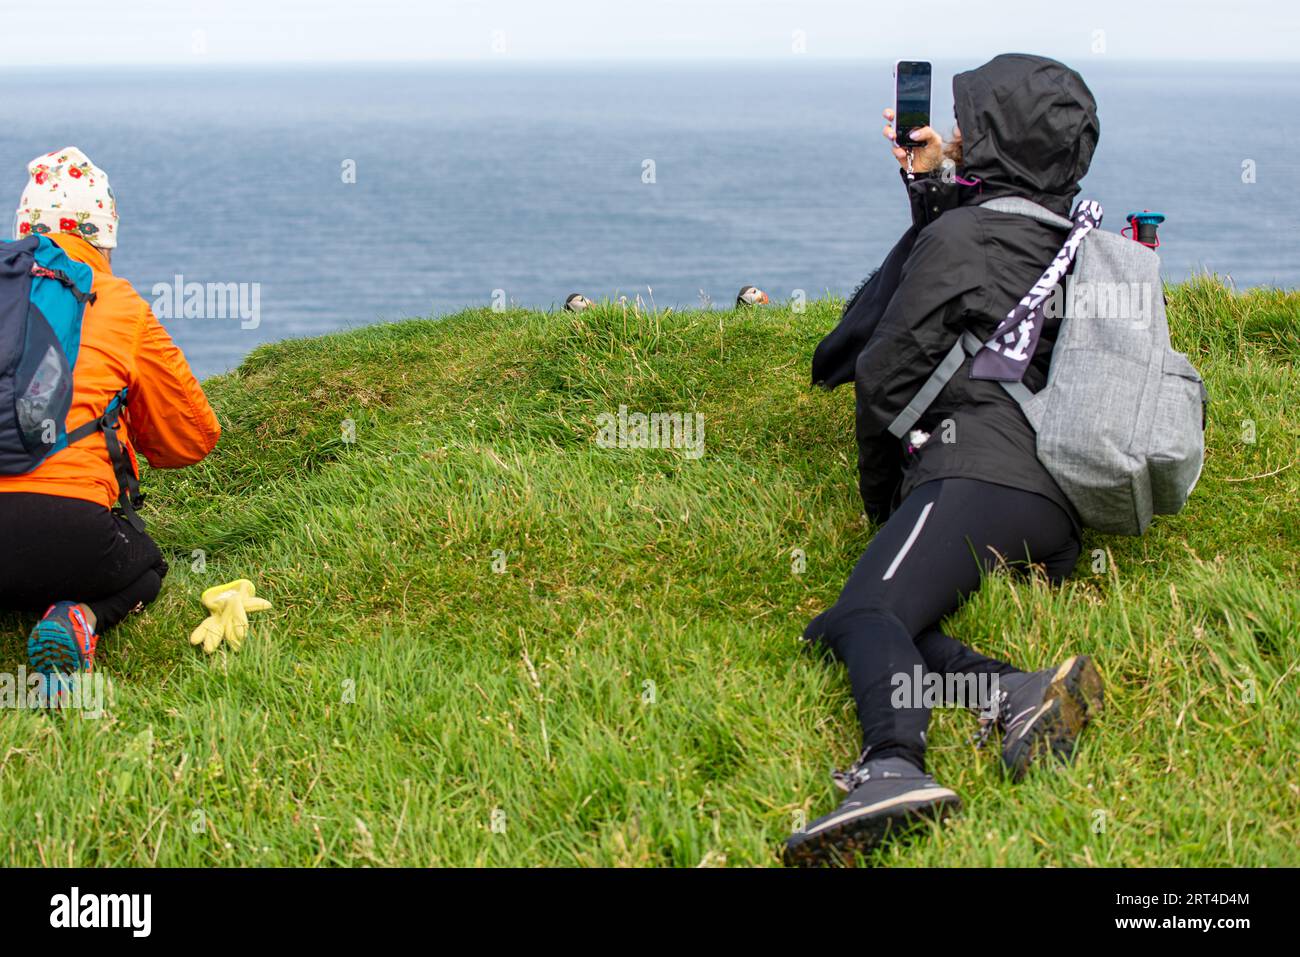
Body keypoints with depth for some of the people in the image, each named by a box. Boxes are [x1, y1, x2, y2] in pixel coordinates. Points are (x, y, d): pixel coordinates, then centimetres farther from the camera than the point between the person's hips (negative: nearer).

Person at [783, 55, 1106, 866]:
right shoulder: (1070, 240, 27)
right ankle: (1024, 694, -26)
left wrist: (880, 495, 19)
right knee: (829, 633, -3)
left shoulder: (959, 234, 4)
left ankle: (895, 767, -59)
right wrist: (929, 182, 50)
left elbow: (885, 375, 6)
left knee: (866, 613, -29)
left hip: (984, 470, -8)